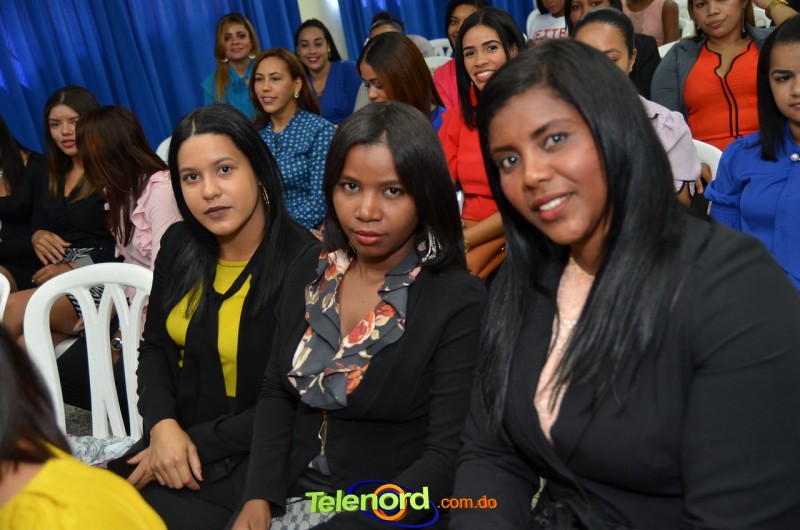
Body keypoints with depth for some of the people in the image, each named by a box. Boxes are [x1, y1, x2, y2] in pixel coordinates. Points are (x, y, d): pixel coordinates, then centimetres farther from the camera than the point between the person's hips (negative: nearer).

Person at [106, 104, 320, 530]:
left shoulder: (307, 265, -18)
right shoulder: (179, 245, 2)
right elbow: (154, 347, 10)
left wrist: (199, 442, -15)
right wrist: (163, 426, -8)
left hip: (255, 459, -5)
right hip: (174, 438, 6)